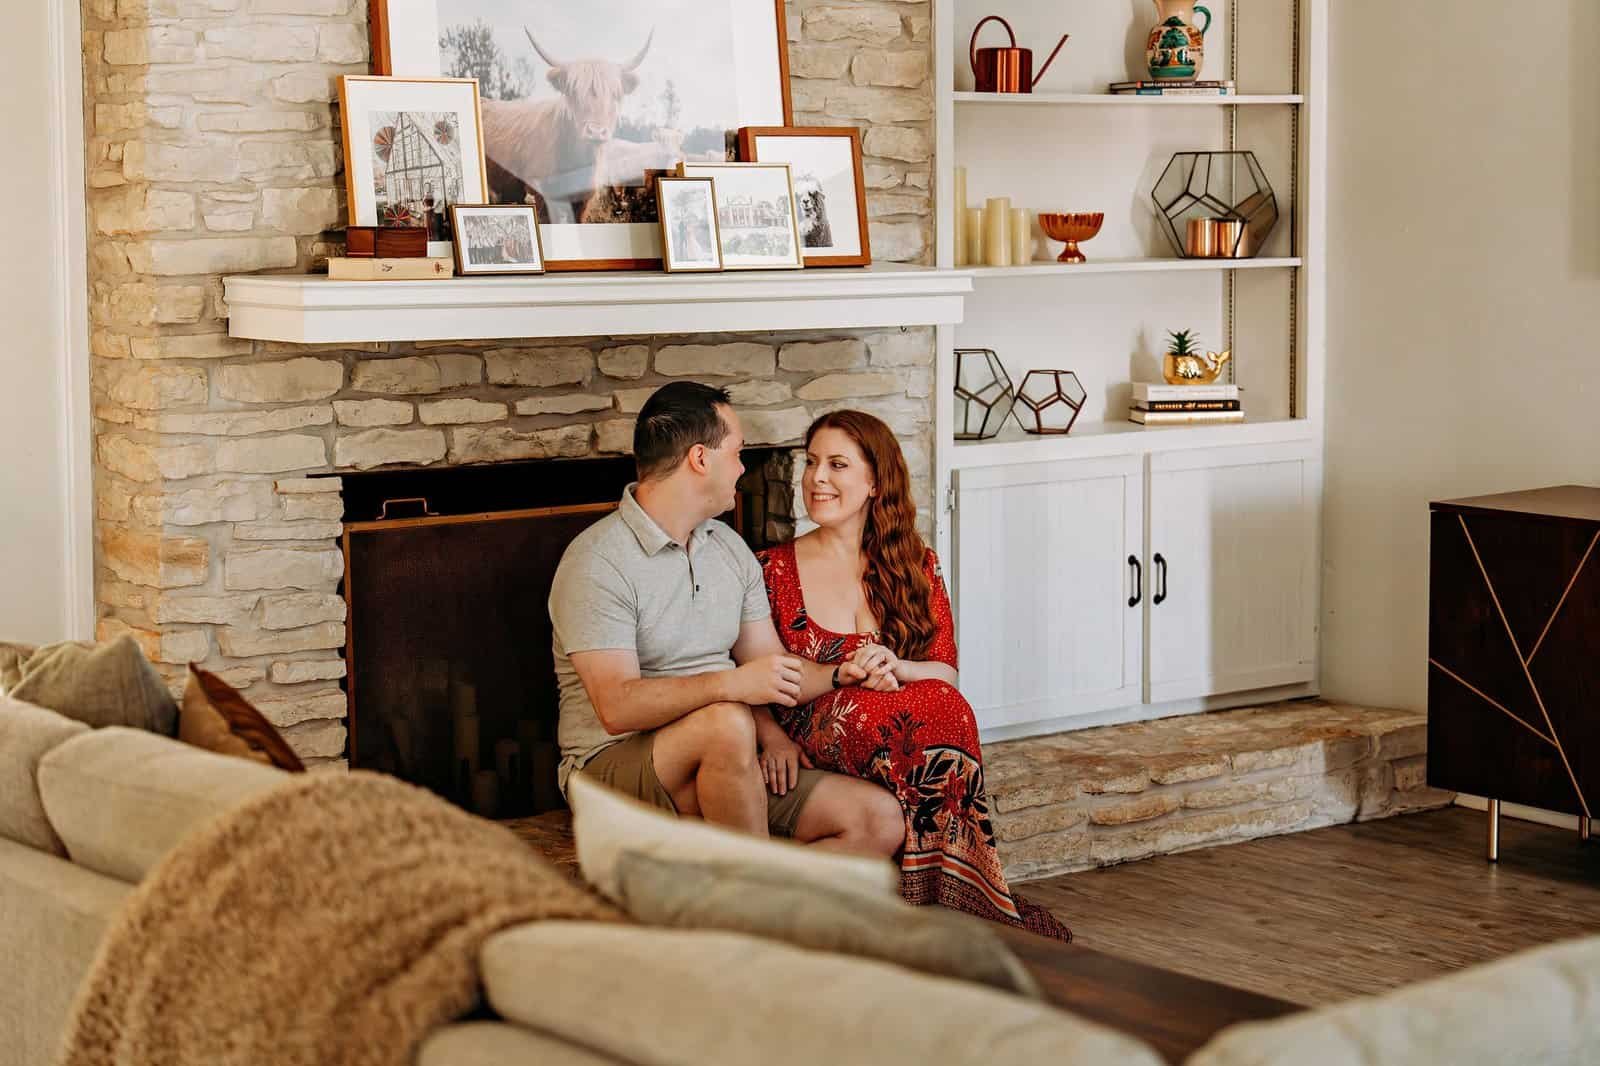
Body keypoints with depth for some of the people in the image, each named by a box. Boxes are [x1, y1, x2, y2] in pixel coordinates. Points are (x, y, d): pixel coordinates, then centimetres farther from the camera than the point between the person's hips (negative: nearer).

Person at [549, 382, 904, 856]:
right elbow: (617, 708, -24)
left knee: (879, 819, -11)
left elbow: (769, 666, 17)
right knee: (728, 724, -38)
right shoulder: (598, 562, -13)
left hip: (724, 765, 7)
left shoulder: (729, 547, 14)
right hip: (613, 765, -7)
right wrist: (731, 684, -35)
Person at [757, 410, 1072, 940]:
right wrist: (840, 675, -18)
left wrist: (896, 668, -17)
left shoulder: (916, 567, 14)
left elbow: (947, 673, 6)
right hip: (818, 745, -2)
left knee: (943, 709, -34)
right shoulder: (776, 569, 6)